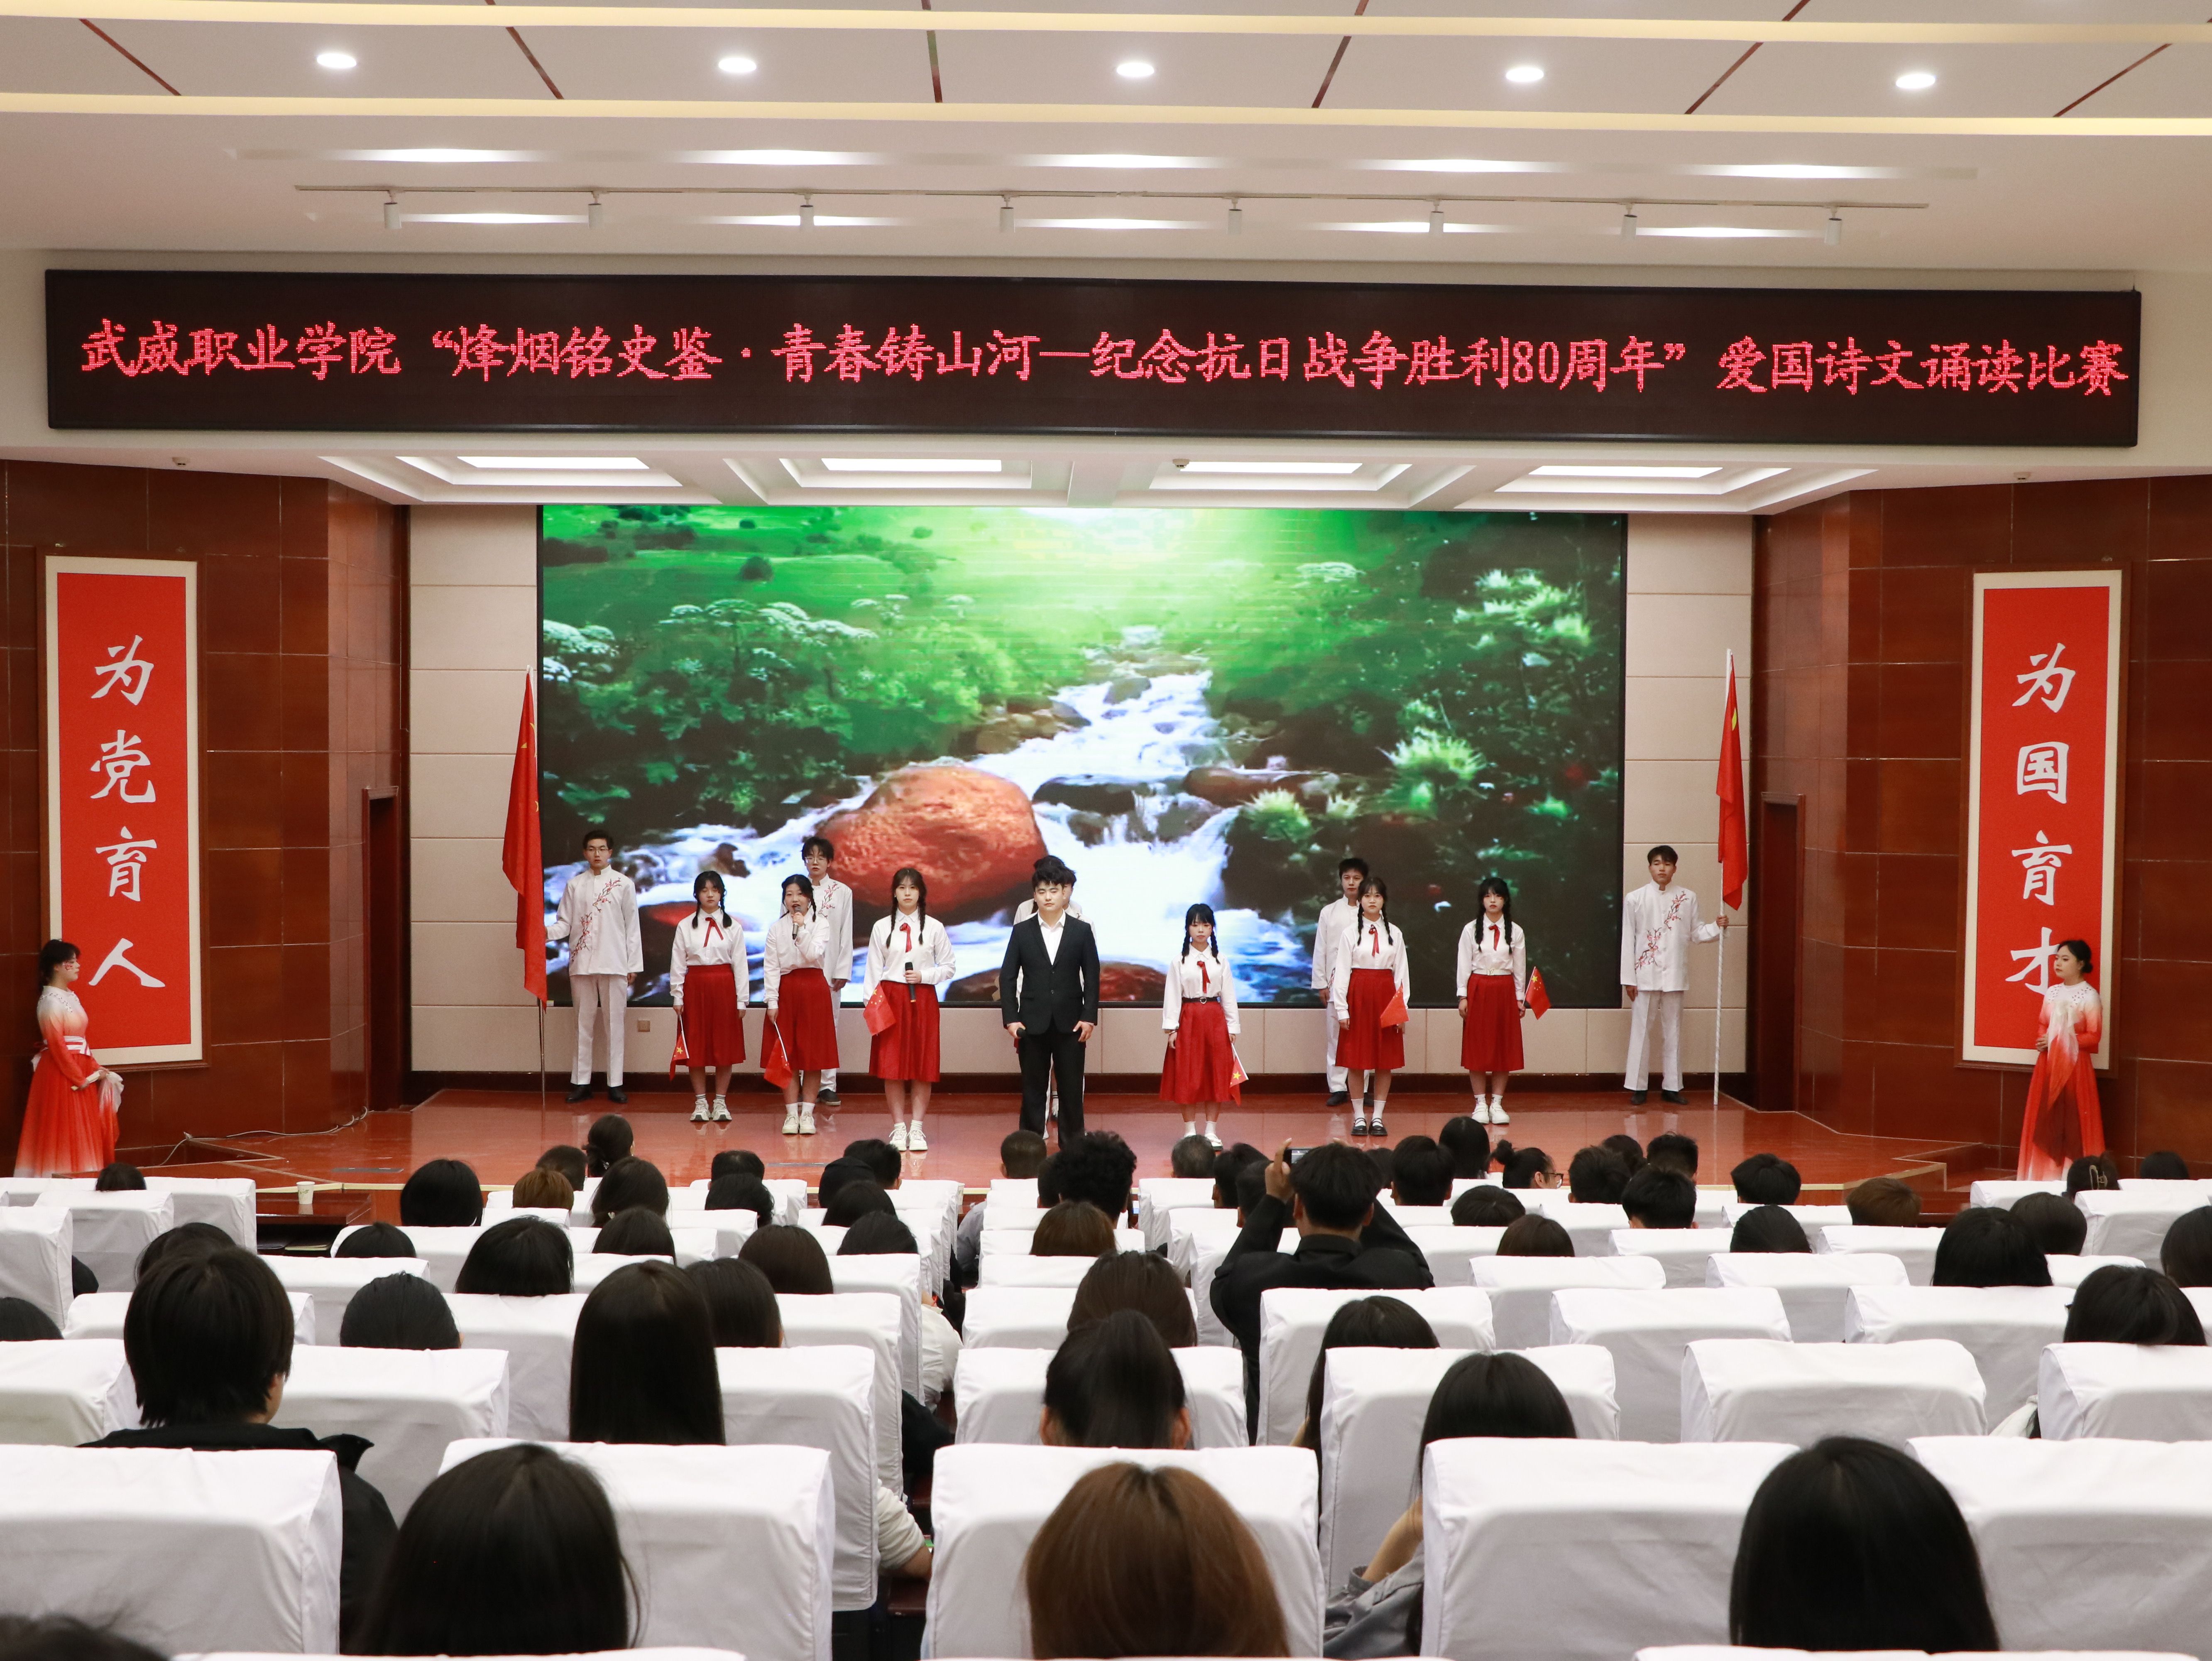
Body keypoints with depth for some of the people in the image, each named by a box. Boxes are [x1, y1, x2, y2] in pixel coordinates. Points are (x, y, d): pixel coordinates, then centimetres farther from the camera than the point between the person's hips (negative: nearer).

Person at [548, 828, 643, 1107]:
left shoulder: (624, 884, 4)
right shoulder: (574, 885, 8)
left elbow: (632, 927, 4)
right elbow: (565, 924, 5)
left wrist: (634, 965, 1)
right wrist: (547, 931, -17)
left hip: (615, 964, -1)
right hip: (582, 964, 1)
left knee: (615, 1023, 0)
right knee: (584, 1023, 6)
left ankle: (615, 1084, 5)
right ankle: (581, 1083, 11)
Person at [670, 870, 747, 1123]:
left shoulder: (733, 926, 4)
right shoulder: (685, 927, 4)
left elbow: (740, 964, 2)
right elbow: (677, 964, 5)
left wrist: (741, 999, -1)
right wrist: (677, 996, 0)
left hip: (724, 988, 0)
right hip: (695, 987, 0)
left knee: (725, 1044, 3)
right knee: (696, 1046, 3)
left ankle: (721, 1102, 12)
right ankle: (700, 1102, 12)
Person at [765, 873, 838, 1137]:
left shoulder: (821, 923, 2)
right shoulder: (776, 928, 5)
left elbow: (815, 955, -11)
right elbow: (771, 966, 2)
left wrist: (801, 929, -18)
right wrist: (772, 1001, -5)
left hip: (814, 989, -1)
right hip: (785, 990, 1)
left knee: (813, 1054, 0)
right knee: (787, 1053, 2)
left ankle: (807, 1113, 7)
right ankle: (791, 1113, 9)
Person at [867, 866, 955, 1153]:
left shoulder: (934, 928, 4)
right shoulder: (882, 927, 6)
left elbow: (949, 967, 7)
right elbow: (874, 970, 6)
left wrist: (925, 975, -9)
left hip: (923, 1000, 0)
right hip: (891, 998, 0)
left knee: (923, 1065, -1)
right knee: (892, 1066, -2)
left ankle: (916, 1129, 6)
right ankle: (899, 1128, 7)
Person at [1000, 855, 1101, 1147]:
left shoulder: (1082, 931, 4)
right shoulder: (1022, 932, 4)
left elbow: (1092, 977, 3)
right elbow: (1008, 977, 3)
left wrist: (1089, 1017, -6)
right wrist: (1011, 1018, -6)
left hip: (1071, 1023, 0)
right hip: (1033, 1023, 0)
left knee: (1071, 1087, 4)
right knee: (1033, 1088, 5)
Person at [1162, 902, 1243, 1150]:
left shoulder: (1221, 961, 5)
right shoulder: (1179, 961, 0)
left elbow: (1229, 996, 6)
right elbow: (1172, 995, -2)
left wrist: (1233, 1027, 2)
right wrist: (1171, 1027, -9)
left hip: (1215, 1020, 2)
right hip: (1188, 1020, -2)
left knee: (1216, 1075, 2)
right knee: (1187, 1077, 1)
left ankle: (1211, 1131, 10)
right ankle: (1190, 1131, 10)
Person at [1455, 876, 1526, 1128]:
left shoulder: (1515, 932, 5)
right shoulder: (1471, 930, 1)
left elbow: (1520, 967, 8)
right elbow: (1464, 964, 1)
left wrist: (1520, 998, 6)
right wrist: (1463, 996, -4)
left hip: (1505, 991, 1)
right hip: (1478, 990, -1)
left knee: (1504, 1047, 2)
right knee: (1477, 1047, 0)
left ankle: (1497, 1103, 10)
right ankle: (1480, 1104, 7)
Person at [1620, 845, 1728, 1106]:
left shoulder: (1687, 898, 6)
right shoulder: (1635, 899, -1)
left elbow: (1695, 932, 12)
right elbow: (1627, 940, -1)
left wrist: (1716, 927, -8)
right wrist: (1628, 979, -4)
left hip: (1675, 976, 2)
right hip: (1645, 975, -2)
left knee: (1673, 1031, 8)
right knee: (1641, 1031, 1)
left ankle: (1671, 1086, 15)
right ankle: (1638, 1087, 7)